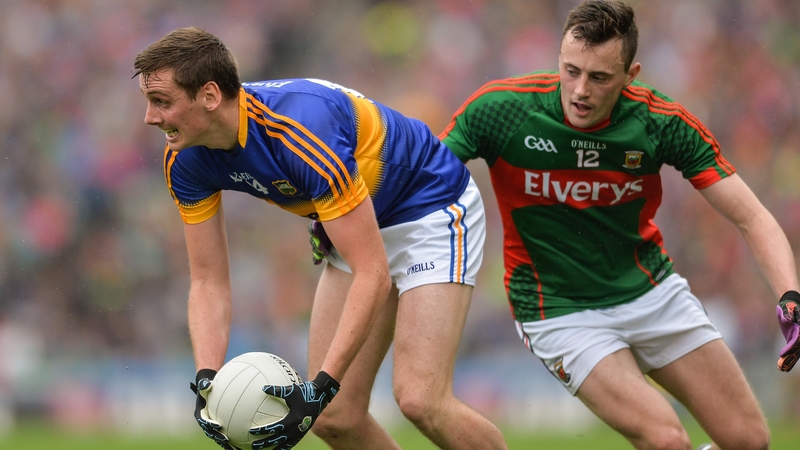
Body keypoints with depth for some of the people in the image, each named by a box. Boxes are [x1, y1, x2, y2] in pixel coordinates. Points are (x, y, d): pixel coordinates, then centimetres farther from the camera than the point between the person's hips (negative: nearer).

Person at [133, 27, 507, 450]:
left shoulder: (303, 133, -37)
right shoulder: (186, 160, -15)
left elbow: (372, 273, -35)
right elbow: (208, 281, -7)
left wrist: (322, 386, -39)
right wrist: (206, 381, -23)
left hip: (432, 209, -7)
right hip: (359, 225, 8)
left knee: (420, 400, -22)